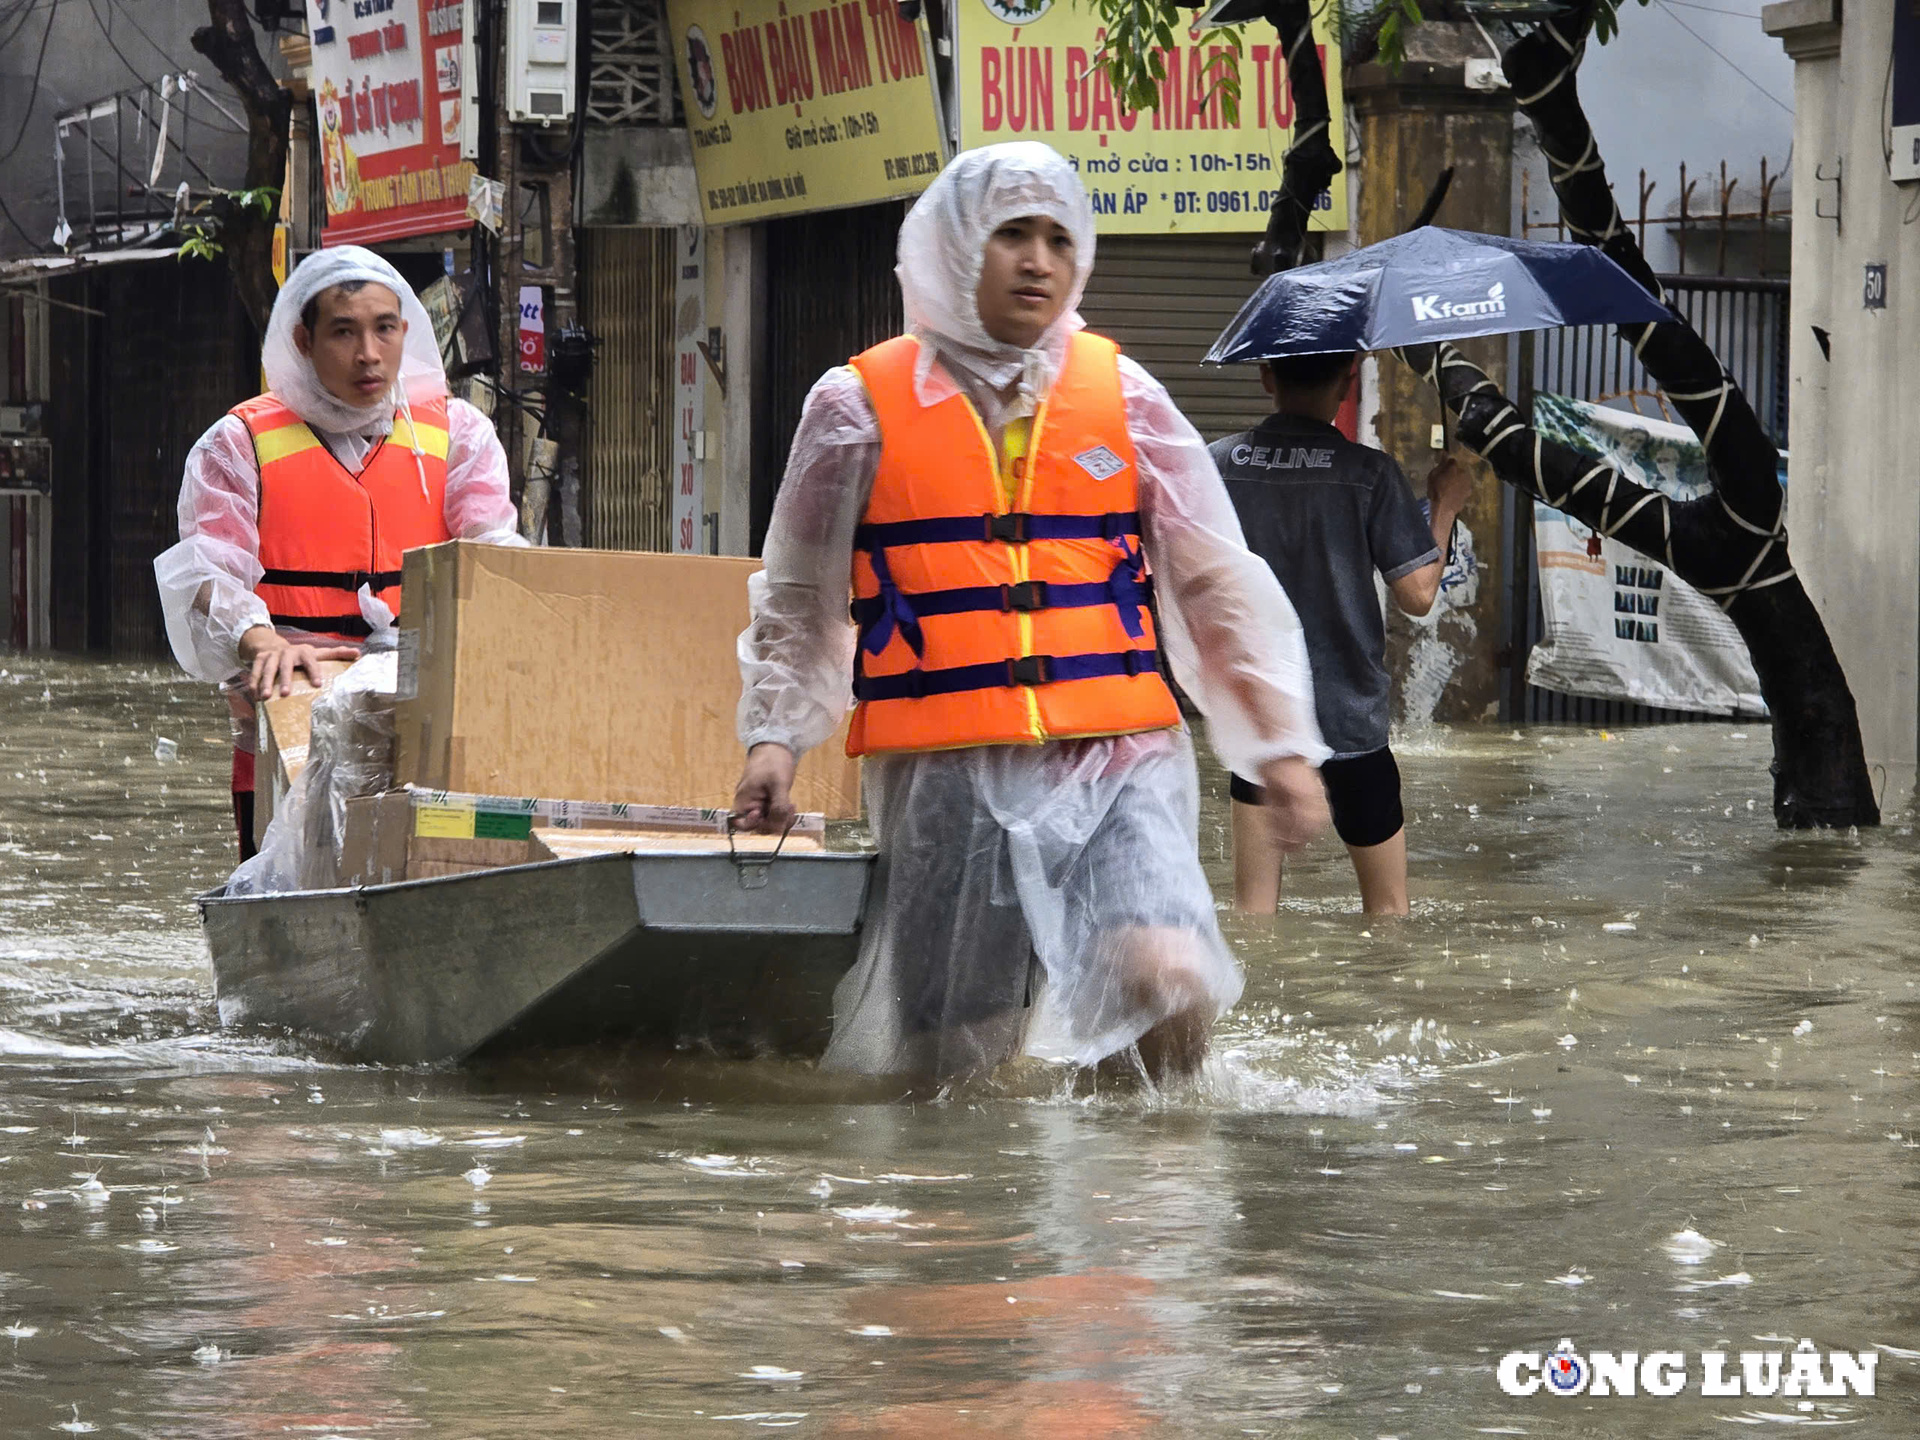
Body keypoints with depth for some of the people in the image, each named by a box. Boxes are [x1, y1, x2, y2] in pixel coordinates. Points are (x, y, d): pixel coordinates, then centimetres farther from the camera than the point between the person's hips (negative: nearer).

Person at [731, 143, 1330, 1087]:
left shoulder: (1120, 395, 10)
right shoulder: (862, 406, 5)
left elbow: (1218, 582, 15)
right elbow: (797, 595, 16)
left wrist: (1282, 742, 11)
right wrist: (776, 733, 5)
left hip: (1120, 767, 1)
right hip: (948, 780, -1)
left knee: (1171, 977, -22)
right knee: (952, 1059, -1)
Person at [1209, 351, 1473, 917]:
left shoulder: (1217, 463, -2)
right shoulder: (1369, 472, -11)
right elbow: (1418, 594, -9)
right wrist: (1444, 508, 5)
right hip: (1348, 716, -2)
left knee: (1253, 900, 5)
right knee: (1386, 899, 11)